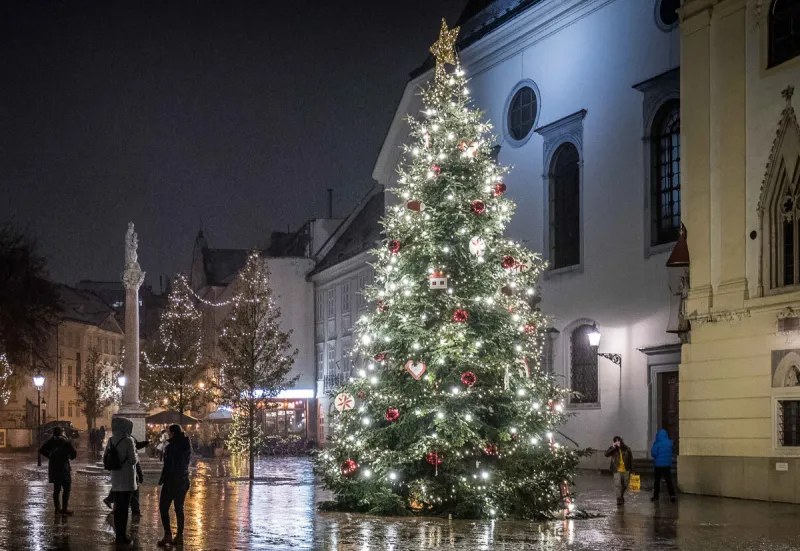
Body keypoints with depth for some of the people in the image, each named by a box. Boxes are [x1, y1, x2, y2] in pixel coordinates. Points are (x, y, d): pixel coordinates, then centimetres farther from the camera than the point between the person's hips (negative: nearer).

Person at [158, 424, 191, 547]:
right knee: (179, 508, 12)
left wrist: (162, 479, -6)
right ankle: (179, 536, 12)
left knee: (163, 508, 0)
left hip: (171, 480, -7)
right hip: (183, 480, 7)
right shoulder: (186, 446, 6)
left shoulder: (171, 447, -16)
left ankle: (168, 535, -8)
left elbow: (168, 466, -16)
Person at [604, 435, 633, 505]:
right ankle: (619, 499, -11)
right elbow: (606, 454, -18)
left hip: (626, 470, 2)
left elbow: (631, 459, 5)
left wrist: (631, 469, 2)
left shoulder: (626, 449, -2)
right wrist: (613, 447, -24)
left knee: (625, 485, 15)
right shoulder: (613, 449, -2)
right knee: (618, 484, -15)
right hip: (617, 470, -2)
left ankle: (621, 496, 38)